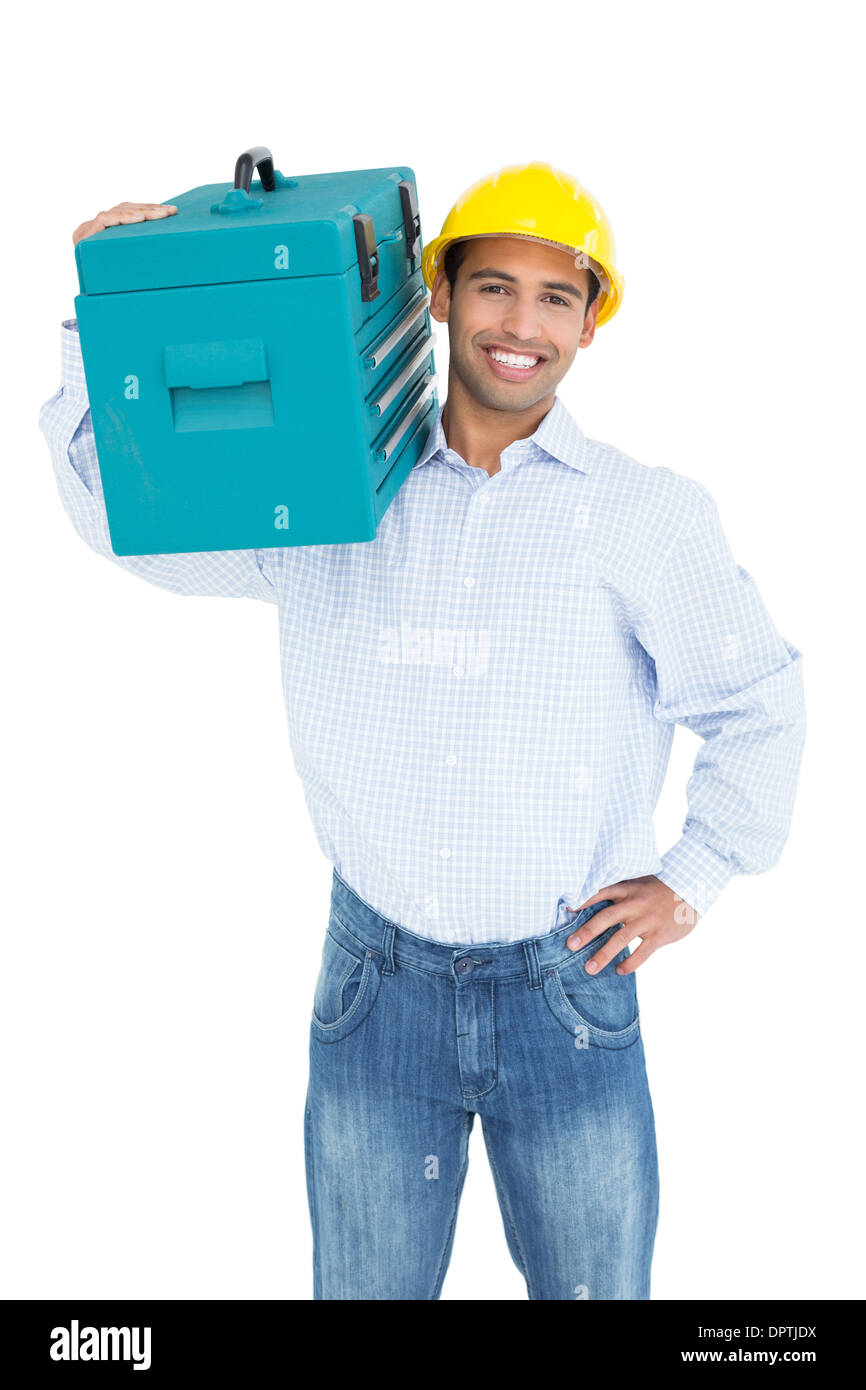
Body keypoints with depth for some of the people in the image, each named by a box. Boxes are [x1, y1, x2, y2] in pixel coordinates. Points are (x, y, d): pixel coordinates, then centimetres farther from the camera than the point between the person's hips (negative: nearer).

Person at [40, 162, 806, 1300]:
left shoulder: (650, 514, -2)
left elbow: (758, 704, 9)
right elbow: (126, 516, 6)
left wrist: (695, 881, 5)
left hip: (568, 991, -1)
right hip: (376, 985, 1)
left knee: (596, 1286, 14)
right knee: (364, 1286, 16)